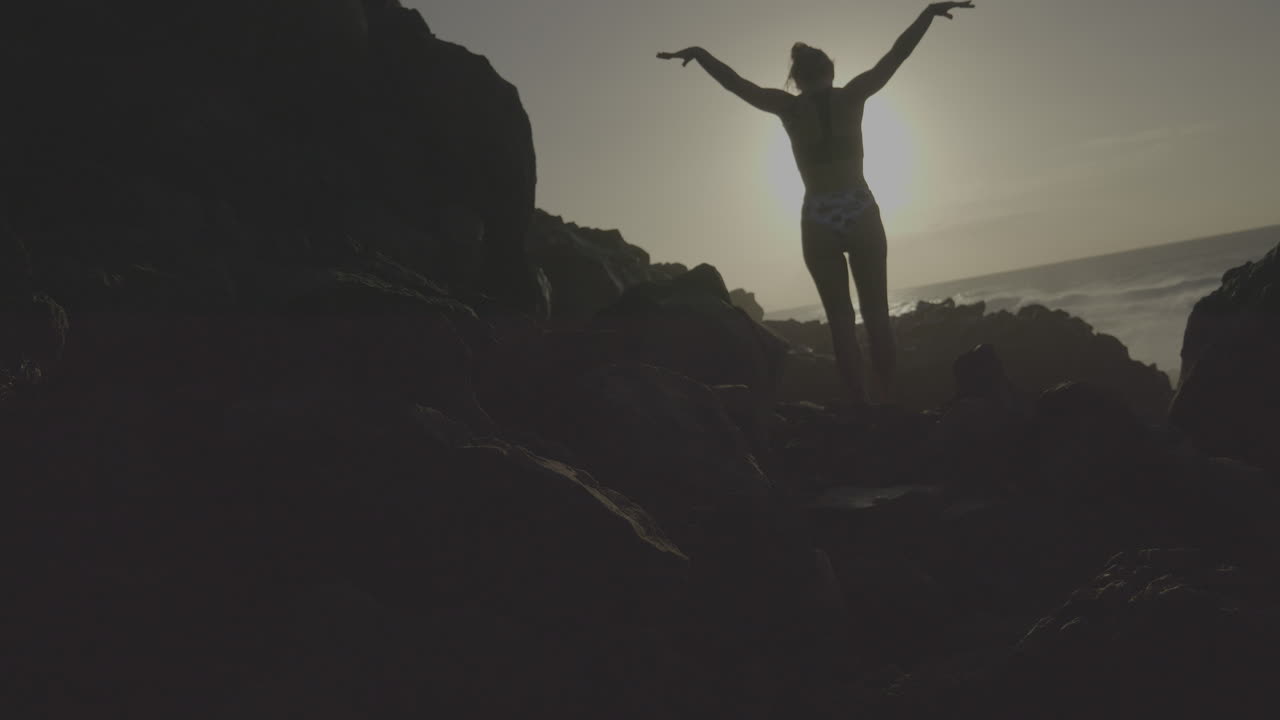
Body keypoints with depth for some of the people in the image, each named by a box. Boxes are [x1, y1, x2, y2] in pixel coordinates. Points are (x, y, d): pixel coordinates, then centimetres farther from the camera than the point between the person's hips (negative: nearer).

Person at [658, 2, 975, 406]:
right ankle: (888, 403, 4)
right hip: (862, 214, 0)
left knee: (841, 319, 3)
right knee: (876, 314, 5)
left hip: (818, 221, 0)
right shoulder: (852, 96, 1)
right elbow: (897, 54, 6)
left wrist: (697, 53, 16)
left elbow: (734, 82, 6)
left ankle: (863, 408, 1)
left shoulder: (789, 108, -1)